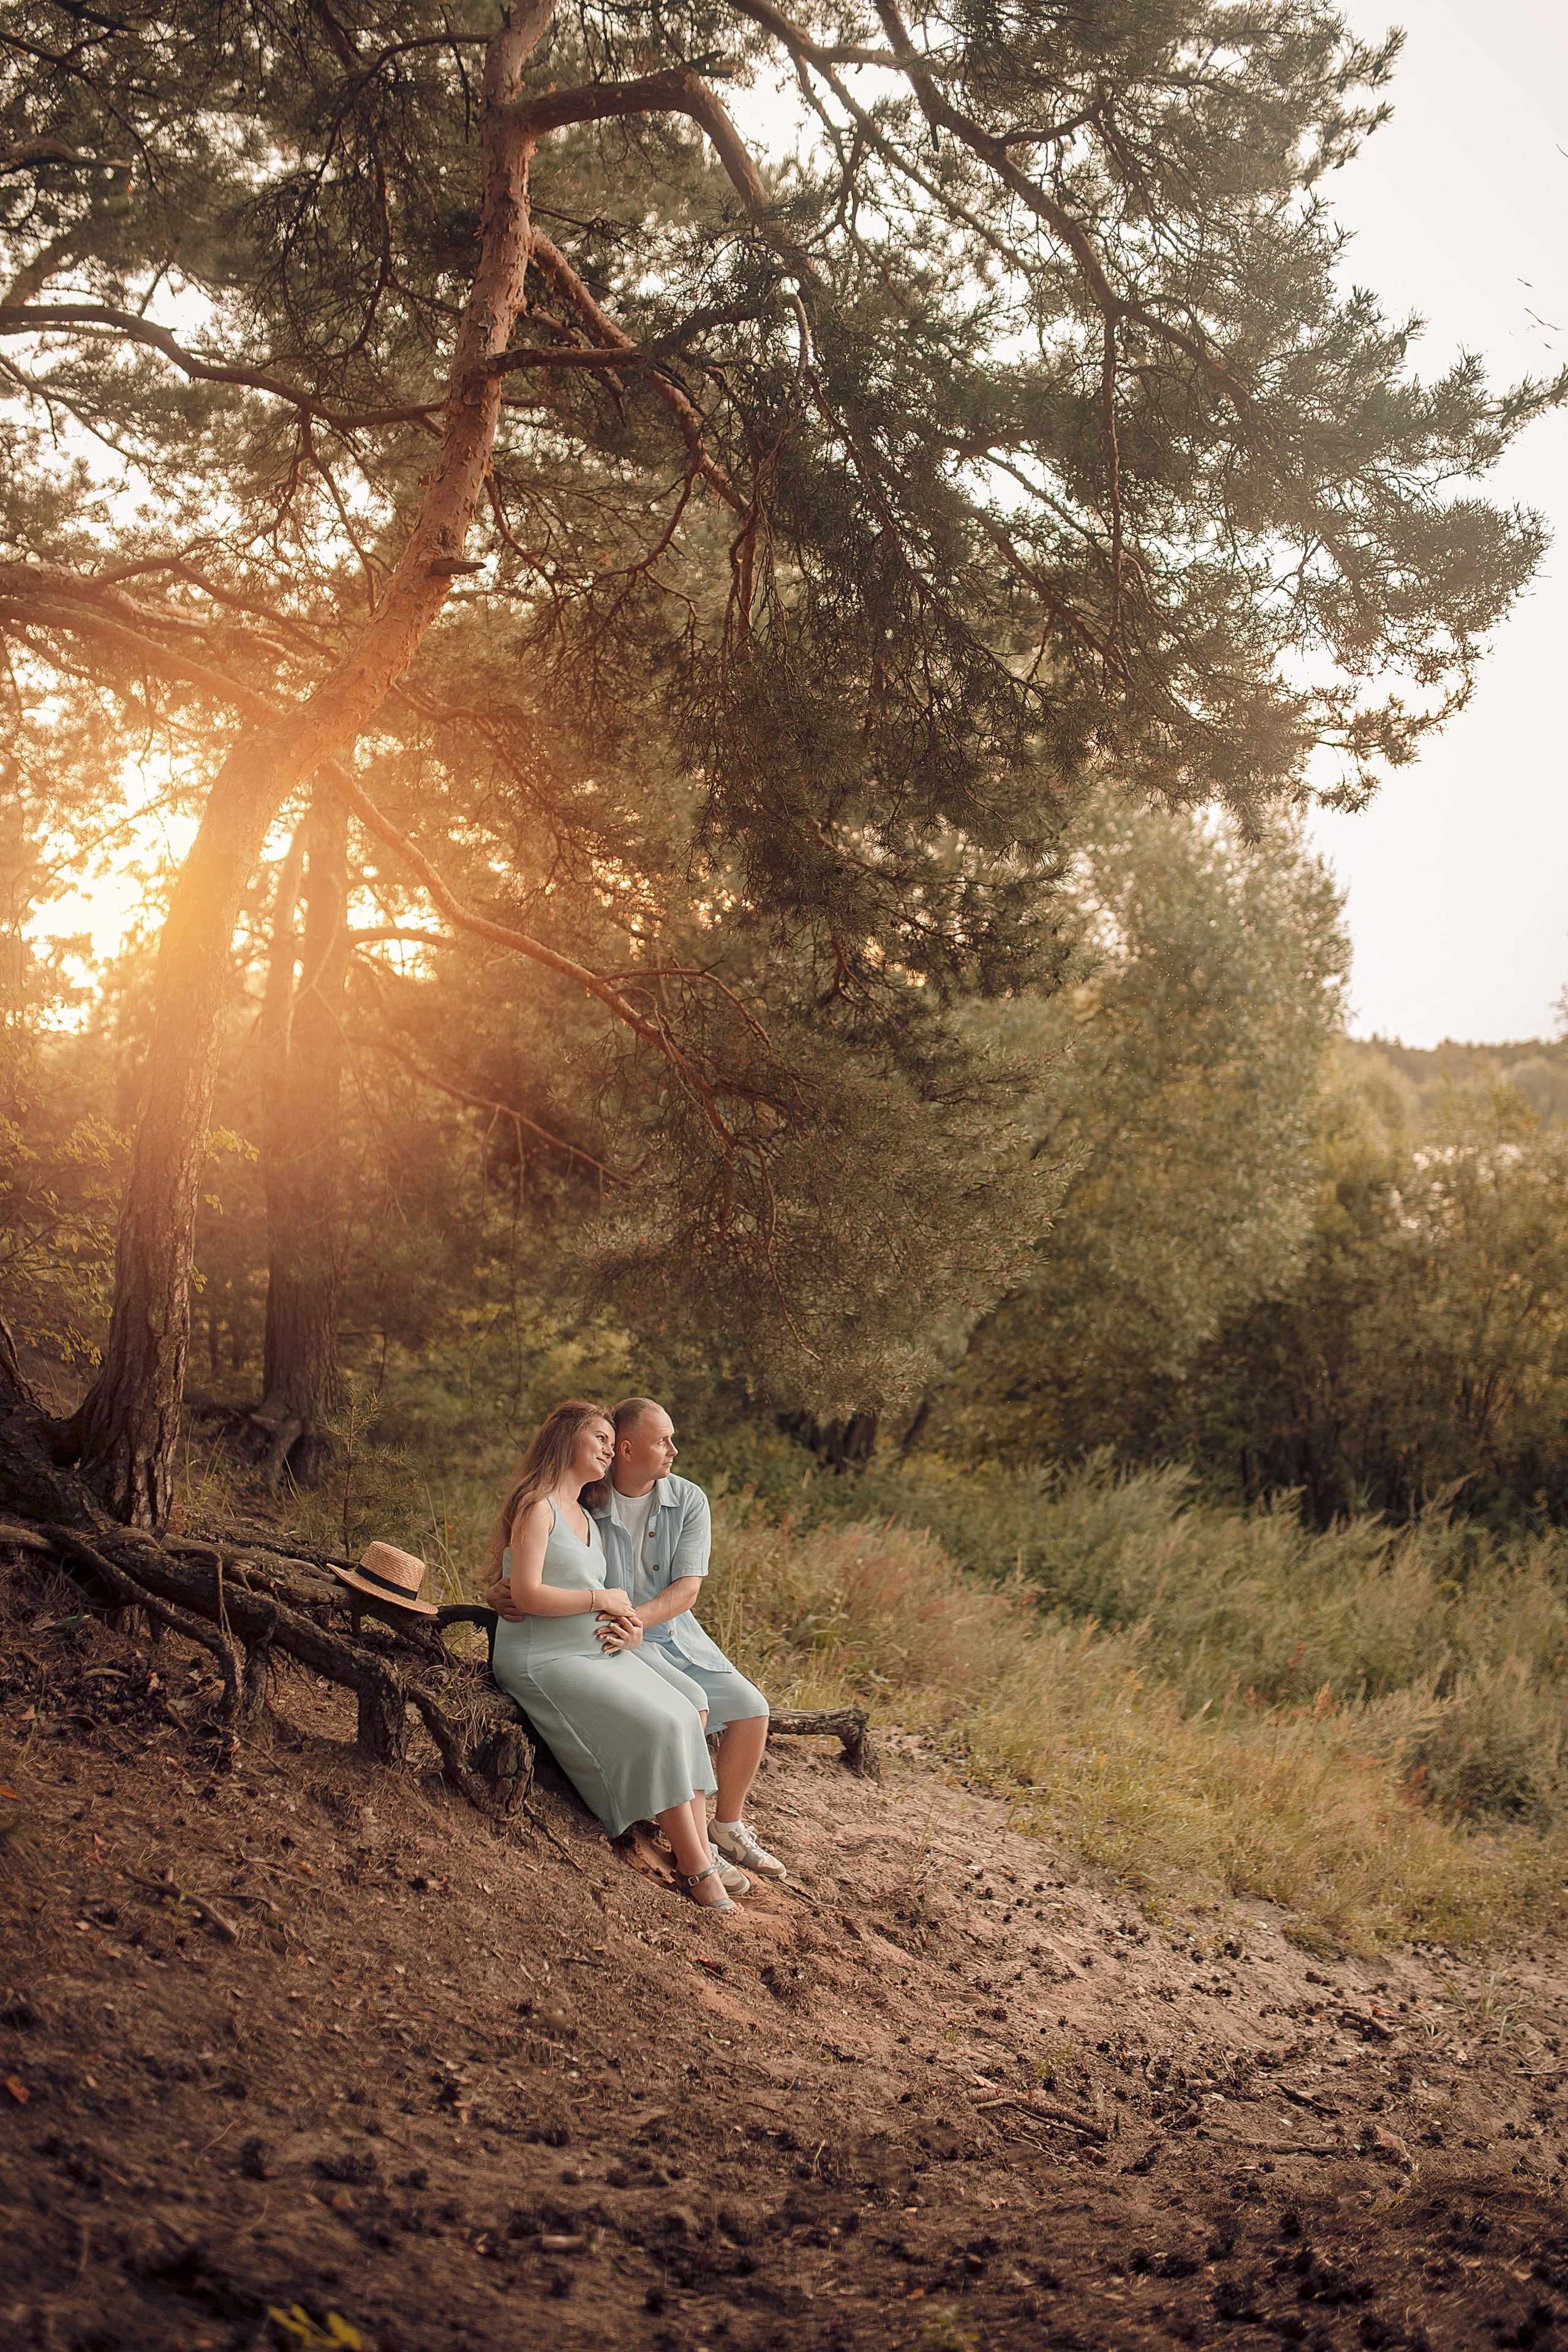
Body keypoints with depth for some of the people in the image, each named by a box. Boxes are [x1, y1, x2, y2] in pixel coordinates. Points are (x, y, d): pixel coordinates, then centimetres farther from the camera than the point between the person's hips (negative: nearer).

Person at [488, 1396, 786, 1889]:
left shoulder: (689, 1501, -2)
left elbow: (687, 1589, -10)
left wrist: (636, 1617, -29)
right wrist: (500, 1593, -25)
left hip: (675, 1634, 5)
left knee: (749, 1707, -7)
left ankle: (729, 1828, 12)